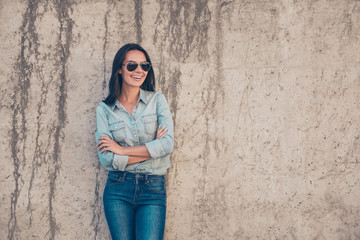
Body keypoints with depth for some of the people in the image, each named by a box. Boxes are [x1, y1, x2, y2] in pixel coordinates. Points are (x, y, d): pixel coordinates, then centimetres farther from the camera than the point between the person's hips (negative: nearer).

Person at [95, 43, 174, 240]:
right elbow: (107, 159, -7)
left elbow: (168, 144, -9)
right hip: (118, 189, 1)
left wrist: (121, 150, -9)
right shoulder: (104, 109, 2)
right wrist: (151, 149, -9)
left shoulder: (157, 100, 3)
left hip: (153, 189, 0)